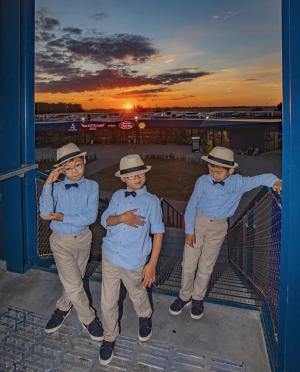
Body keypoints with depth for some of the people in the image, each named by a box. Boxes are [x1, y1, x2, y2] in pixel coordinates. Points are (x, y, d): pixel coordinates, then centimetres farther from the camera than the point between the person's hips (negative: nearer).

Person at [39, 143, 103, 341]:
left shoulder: (92, 186, -12)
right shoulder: (57, 188, -12)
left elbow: (90, 217, -19)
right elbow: (45, 213, -27)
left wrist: (63, 217, -19)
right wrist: (48, 184, -30)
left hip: (83, 238, 2)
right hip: (61, 242, -1)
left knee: (73, 281, 21)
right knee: (74, 285, 2)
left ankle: (63, 308, 50)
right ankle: (89, 319, 27)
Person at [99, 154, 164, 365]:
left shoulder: (151, 201, -9)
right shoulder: (118, 196, 0)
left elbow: (158, 233, -8)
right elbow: (105, 220, 0)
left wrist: (152, 264, -10)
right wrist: (121, 218, -21)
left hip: (134, 261, -2)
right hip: (110, 257, 3)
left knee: (138, 296, 23)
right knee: (108, 302, 13)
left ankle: (145, 318, 57)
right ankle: (109, 338, 40)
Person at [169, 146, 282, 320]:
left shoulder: (238, 183, -12)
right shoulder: (203, 181, -15)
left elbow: (261, 178, -4)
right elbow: (192, 205, -9)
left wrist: (275, 181, -26)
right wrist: (189, 230, -9)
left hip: (218, 228, 1)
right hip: (198, 223, 0)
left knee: (206, 267, 11)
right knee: (188, 264, 8)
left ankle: (198, 298, 36)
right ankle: (184, 296, 32)